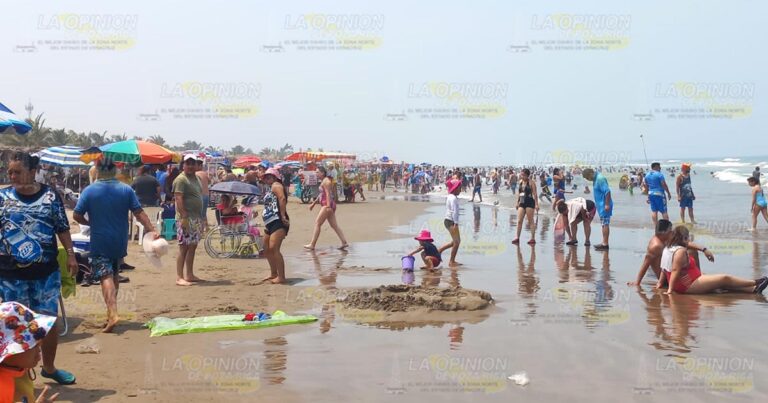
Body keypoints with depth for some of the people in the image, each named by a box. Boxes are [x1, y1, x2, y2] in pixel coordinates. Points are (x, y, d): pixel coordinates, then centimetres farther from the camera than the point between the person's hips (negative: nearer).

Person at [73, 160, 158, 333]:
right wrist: (152, 229, -3)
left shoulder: (89, 191, -8)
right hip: (120, 241, 3)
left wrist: (90, 223, 11)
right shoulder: (126, 190, -2)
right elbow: (139, 213, -5)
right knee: (114, 275, 19)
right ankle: (111, 310, 27)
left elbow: (76, 215, -7)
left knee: (106, 277, -7)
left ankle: (112, 314, -22)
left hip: (99, 242, -3)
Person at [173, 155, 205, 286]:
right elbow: (179, 198, -18)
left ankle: (190, 275, 18)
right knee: (184, 247, -8)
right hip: (186, 219, -9)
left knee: (192, 247, 11)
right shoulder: (181, 179, -10)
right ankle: (179, 277, -6)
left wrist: (201, 219, 21)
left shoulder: (196, 178, 17)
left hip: (196, 218, 9)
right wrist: (184, 217, -25)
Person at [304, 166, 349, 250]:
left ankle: (312, 245, -4)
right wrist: (313, 203, 30)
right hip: (326, 205, 10)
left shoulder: (326, 181, -11)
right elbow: (321, 195, 27)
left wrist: (328, 205, -29)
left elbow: (328, 194, -21)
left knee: (317, 223, -7)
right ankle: (344, 242, 7)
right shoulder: (323, 181, 19)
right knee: (334, 225, 8)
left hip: (327, 205, -10)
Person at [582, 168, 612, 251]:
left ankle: (605, 244, -3)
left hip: (604, 206, -10)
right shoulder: (596, 179, 12)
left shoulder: (600, 179, -19)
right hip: (601, 205, 10)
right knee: (604, 224, 13)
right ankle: (604, 243, 19)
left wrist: (607, 204, -24)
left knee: (605, 224, -6)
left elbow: (607, 191, -24)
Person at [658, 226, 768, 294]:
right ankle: (755, 283, 13)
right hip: (689, 286, -10)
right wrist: (670, 289, -26)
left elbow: (664, 270, 10)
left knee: (722, 284, 11)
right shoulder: (681, 251, -20)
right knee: (725, 279, -1)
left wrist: (661, 283, 11)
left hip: (681, 286, 10)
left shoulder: (667, 249, 9)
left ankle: (753, 289, 11)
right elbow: (675, 270, -25)